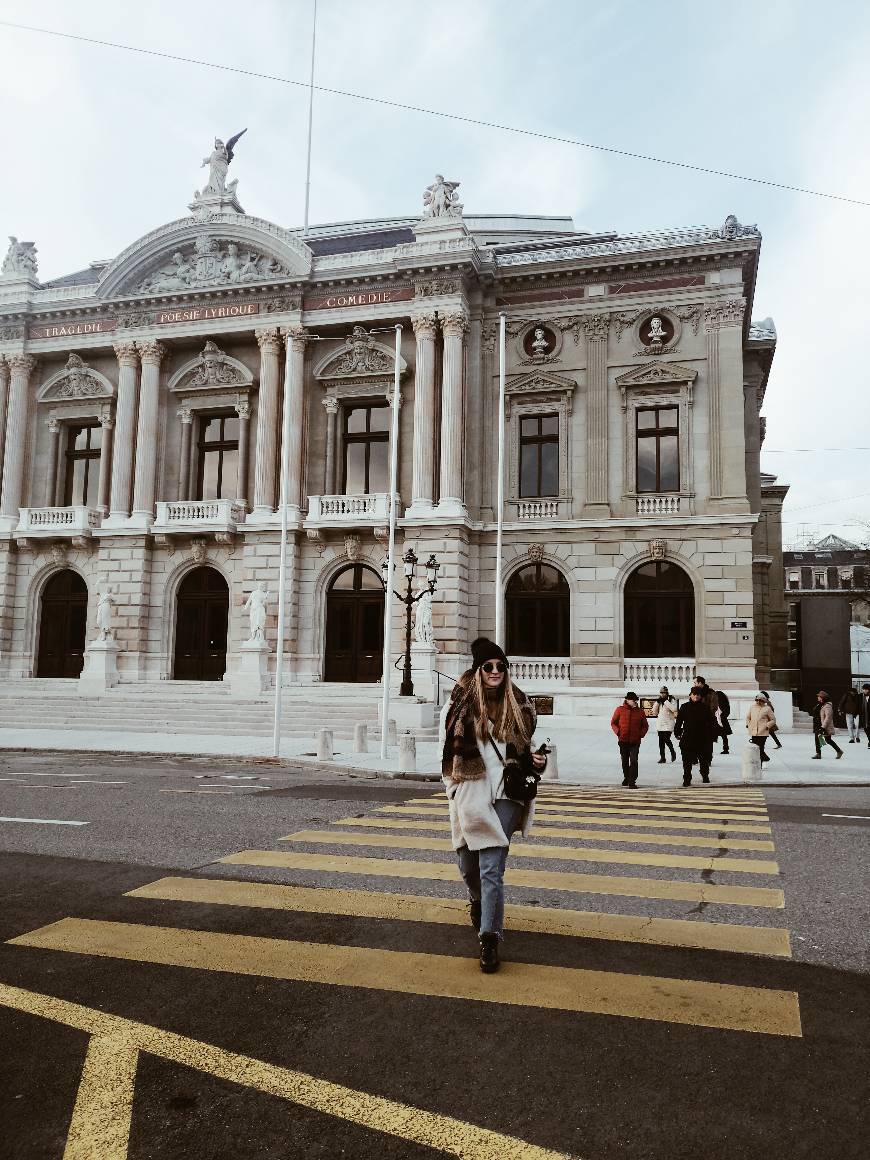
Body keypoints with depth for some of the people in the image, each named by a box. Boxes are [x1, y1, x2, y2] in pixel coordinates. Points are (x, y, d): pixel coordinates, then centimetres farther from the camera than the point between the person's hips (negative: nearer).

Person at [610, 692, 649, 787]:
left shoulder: (640, 711, 5)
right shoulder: (620, 710, 1)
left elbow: (645, 725, 13)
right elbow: (613, 722, 8)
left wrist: (641, 734, -2)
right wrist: (618, 732, -6)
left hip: (635, 741, -1)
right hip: (623, 741, 1)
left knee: (634, 761, -11)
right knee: (625, 761, 14)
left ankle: (632, 782, -8)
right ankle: (626, 777, 35)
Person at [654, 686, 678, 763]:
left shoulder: (671, 700, -4)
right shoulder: (659, 701, 12)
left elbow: (674, 709, -20)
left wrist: (665, 701, -21)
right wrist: (657, 702, -7)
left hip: (668, 723, -5)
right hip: (660, 724, 5)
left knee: (666, 739, -12)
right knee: (661, 741, 3)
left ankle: (672, 752, 15)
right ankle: (662, 757, 9)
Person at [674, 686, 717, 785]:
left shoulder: (705, 707, 4)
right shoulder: (684, 707, 3)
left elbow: (711, 722, 7)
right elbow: (679, 721, 4)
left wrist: (712, 734, 3)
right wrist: (677, 733, 1)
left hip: (702, 737, 1)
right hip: (688, 737, -1)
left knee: (704, 759, 12)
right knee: (687, 760, 0)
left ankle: (705, 776, 31)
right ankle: (687, 779, 5)